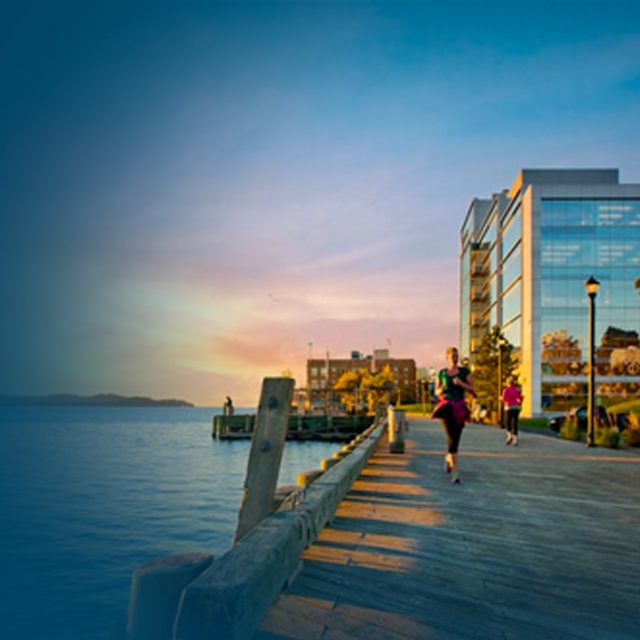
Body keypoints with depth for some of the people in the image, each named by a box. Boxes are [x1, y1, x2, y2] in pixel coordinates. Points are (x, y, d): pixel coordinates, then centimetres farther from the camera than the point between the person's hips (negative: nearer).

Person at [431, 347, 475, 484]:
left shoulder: (464, 372, 5)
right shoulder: (442, 373, 8)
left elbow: (472, 390, 3)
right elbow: (437, 391, 16)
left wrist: (461, 383, -13)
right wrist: (441, 390, -7)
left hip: (459, 407, 1)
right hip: (446, 407, -1)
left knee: (456, 438, 6)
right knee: (451, 438, -13)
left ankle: (448, 458, 39)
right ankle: (455, 472, -13)